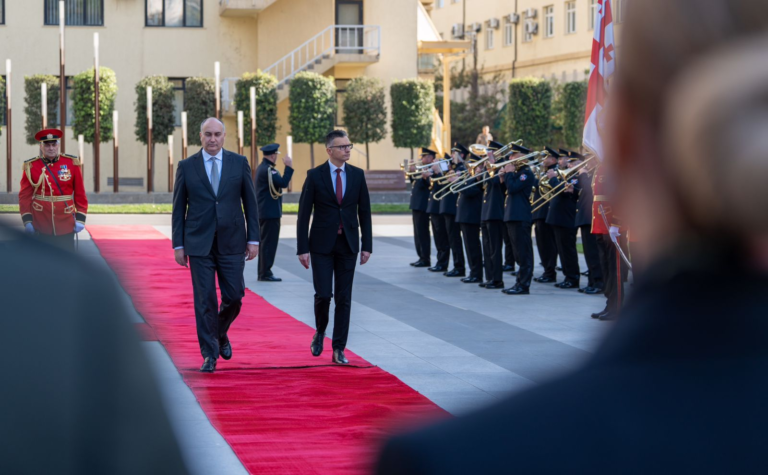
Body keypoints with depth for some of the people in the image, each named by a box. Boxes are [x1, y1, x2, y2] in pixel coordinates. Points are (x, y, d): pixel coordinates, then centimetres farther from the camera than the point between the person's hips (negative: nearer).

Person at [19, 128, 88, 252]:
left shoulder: (72, 163, 2)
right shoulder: (30, 167, 0)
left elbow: (80, 194, 5)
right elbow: (25, 195, 1)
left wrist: (80, 218, -1)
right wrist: (27, 220, -6)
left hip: (65, 226, 0)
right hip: (41, 227, 0)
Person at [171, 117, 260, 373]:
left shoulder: (239, 163, 4)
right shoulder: (186, 166, 2)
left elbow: (250, 203, 6)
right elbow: (178, 209, 4)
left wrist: (253, 239, 1)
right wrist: (178, 245, 0)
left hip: (231, 242, 1)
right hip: (199, 244, -1)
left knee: (234, 297, 2)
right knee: (205, 300, -1)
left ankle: (221, 333, 31)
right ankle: (209, 354, 7)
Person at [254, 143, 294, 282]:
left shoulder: (262, 167, 14)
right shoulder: (268, 170, -18)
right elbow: (283, 183, -26)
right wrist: (289, 167, -20)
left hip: (263, 212, 11)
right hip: (270, 213, -11)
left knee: (265, 243, 14)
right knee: (269, 243, -7)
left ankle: (263, 272, 19)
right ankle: (265, 273, -6)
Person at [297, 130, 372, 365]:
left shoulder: (357, 175, 4)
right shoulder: (315, 175, -4)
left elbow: (364, 212, 7)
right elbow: (304, 213, -4)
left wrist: (367, 246, 2)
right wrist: (302, 248, -8)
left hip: (348, 244, 2)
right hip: (322, 245, -2)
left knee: (344, 298, 3)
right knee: (323, 294, -8)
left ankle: (339, 349, 8)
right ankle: (320, 332, 21)